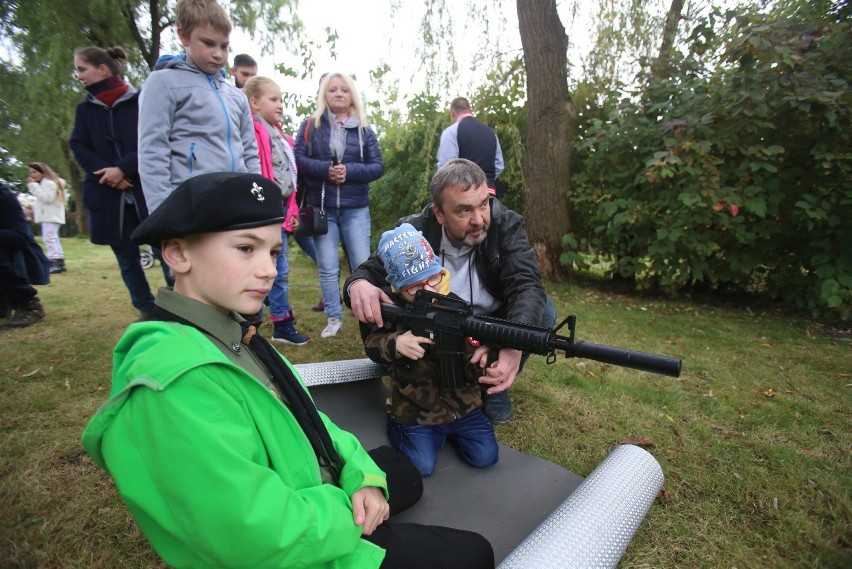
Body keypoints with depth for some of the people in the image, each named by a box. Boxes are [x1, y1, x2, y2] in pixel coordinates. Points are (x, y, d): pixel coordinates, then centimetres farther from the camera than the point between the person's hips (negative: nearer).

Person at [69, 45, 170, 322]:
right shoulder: (85, 108, 14)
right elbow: (78, 147, 8)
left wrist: (124, 169, -13)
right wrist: (104, 172, -10)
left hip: (147, 190, -4)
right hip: (108, 195, 5)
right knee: (126, 258, 8)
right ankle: (147, 310, 21)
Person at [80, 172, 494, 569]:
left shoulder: (230, 332, -4)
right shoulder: (179, 381, -34)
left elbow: (302, 418, 3)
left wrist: (362, 473, -10)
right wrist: (348, 511, -17)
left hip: (311, 492, 8)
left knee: (405, 472, 28)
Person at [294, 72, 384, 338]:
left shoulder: (364, 129, 9)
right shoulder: (310, 125, 7)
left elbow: (378, 166, 2)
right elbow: (298, 158, -2)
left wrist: (349, 171, -14)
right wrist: (325, 169, -19)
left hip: (356, 208, 0)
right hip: (321, 207, 0)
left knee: (362, 265, 2)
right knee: (328, 268, 3)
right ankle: (334, 318, 15)